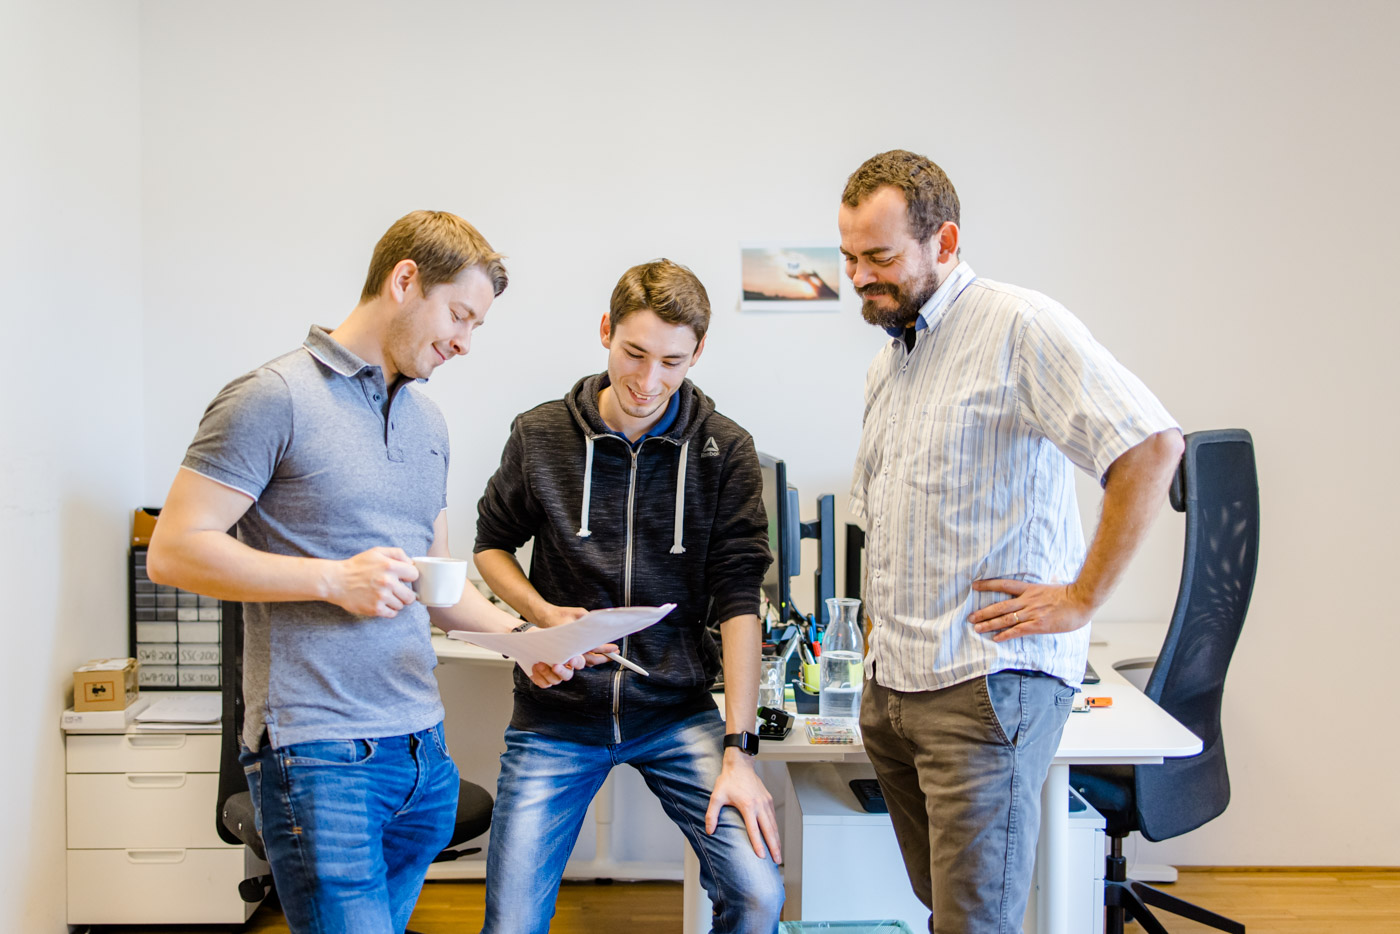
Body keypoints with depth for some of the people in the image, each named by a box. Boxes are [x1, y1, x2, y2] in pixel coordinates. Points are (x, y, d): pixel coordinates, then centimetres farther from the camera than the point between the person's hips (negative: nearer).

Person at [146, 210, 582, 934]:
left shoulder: (427, 420, 17)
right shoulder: (275, 398, -7)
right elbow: (173, 551, -11)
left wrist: (518, 633, 6)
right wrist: (334, 580, -19)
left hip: (423, 746, 7)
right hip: (320, 755, -7)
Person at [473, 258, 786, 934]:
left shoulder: (725, 452, -3)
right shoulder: (540, 436, -1)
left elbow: (738, 600, -6)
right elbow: (492, 545, 12)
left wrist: (738, 750, -12)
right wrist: (544, 613, -9)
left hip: (678, 711, 0)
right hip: (557, 712, 1)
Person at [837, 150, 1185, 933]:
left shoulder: (1019, 326, -11)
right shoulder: (888, 365, 17)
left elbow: (1153, 446, -20)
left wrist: (1081, 599, -18)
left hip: (987, 685, -8)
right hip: (894, 685, 8)